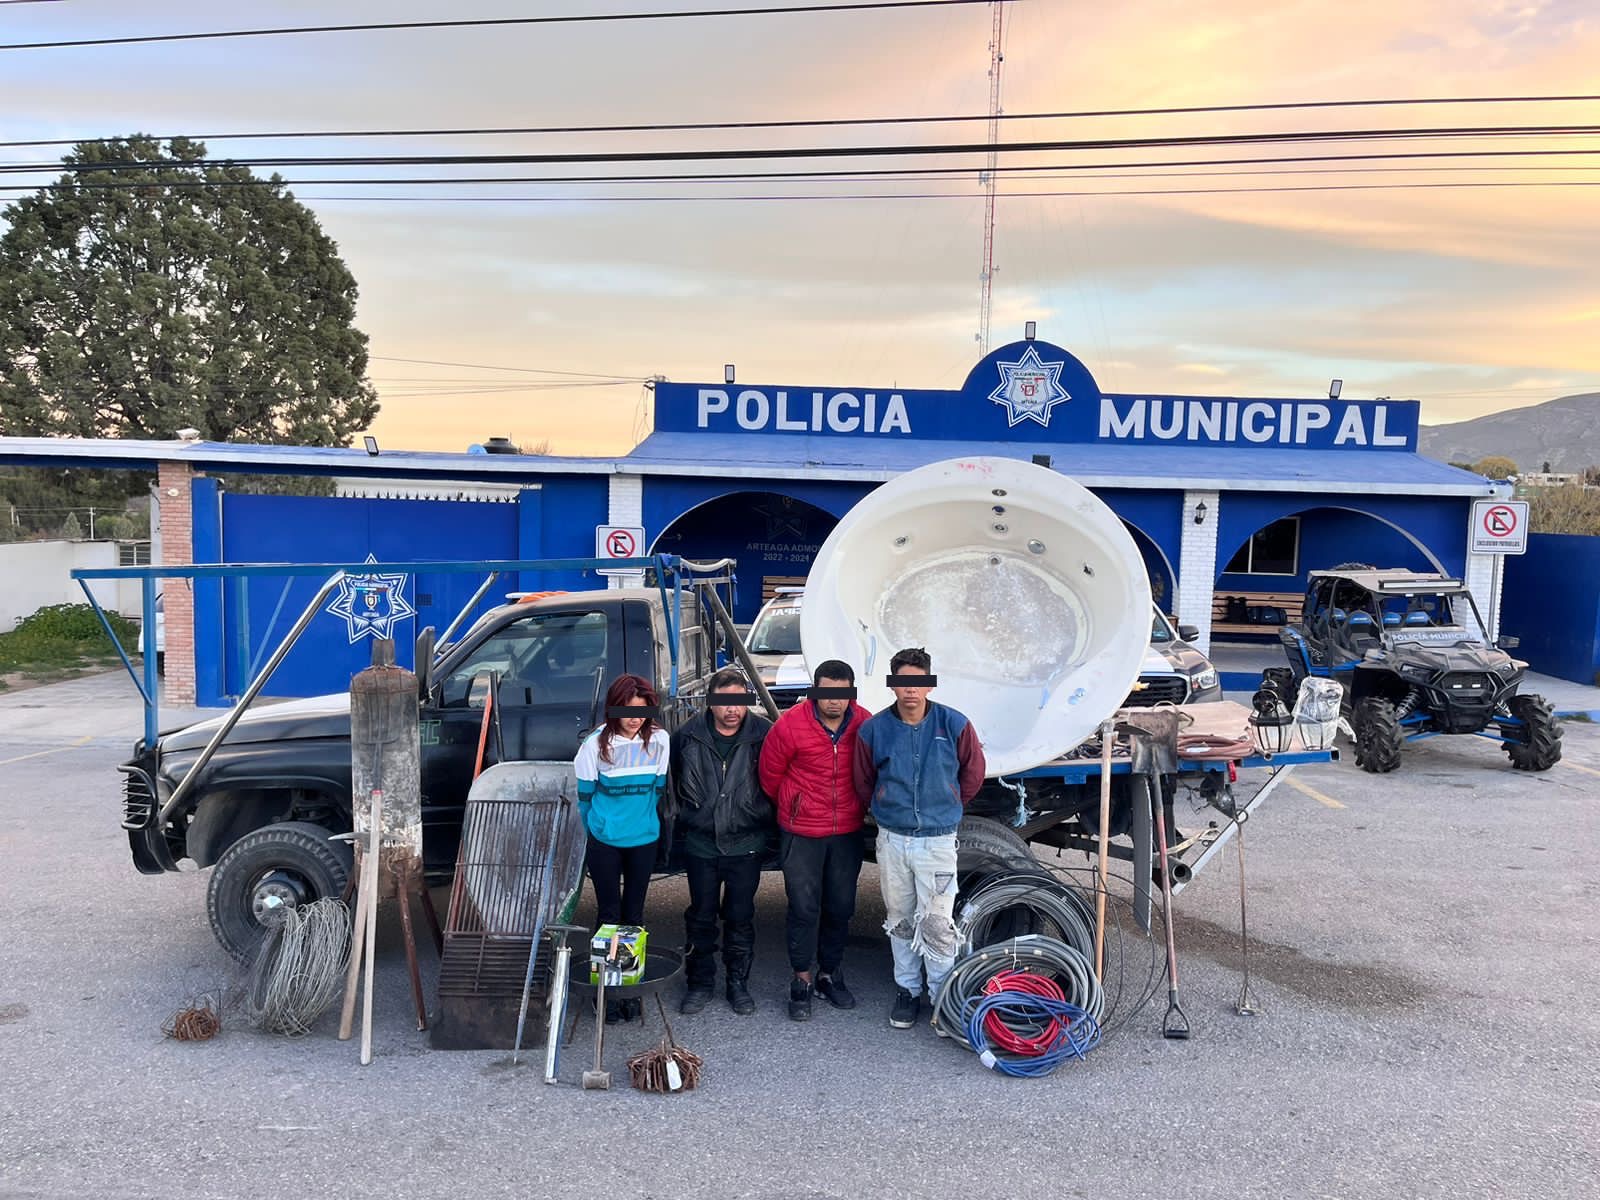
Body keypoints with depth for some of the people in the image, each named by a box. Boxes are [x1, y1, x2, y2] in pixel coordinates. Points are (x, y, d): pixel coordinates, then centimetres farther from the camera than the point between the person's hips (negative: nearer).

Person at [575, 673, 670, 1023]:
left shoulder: (659, 740, -7)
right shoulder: (597, 744, -12)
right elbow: (584, 794, -2)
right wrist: (598, 826, 6)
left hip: (643, 839, 2)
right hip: (604, 841, -2)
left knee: (634, 913, 11)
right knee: (609, 913, 4)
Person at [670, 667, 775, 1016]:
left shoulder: (763, 733, -11)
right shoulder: (688, 737, -6)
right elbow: (674, 781, 11)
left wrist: (766, 823, 3)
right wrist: (686, 815, 10)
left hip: (746, 843, -1)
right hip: (701, 843, 1)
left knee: (740, 916, 10)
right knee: (701, 915, 12)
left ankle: (738, 983, 26)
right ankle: (700, 983, 27)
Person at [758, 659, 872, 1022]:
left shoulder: (865, 724, -7)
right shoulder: (791, 724, -16)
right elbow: (770, 773, -2)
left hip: (847, 833, 3)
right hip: (801, 834, -3)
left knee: (840, 907, 12)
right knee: (804, 907, 2)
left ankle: (830, 975, 30)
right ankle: (802, 982, 18)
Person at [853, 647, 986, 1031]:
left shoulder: (954, 725, -7)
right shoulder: (874, 730, -4)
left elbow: (972, 773, 8)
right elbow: (864, 783, 11)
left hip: (937, 841, -2)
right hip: (892, 840, 2)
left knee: (937, 923, -3)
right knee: (900, 921, 13)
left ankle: (942, 998, 13)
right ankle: (907, 990, 28)